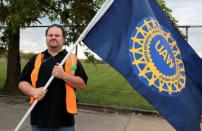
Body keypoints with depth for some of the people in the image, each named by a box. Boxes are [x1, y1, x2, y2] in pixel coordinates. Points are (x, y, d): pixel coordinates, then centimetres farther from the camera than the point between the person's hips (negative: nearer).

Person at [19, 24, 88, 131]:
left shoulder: (71, 58, 4)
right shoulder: (36, 59, 10)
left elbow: (82, 84, -3)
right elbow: (22, 82, 9)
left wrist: (64, 75, -17)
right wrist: (34, 91, -11)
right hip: (39, 117, 2)